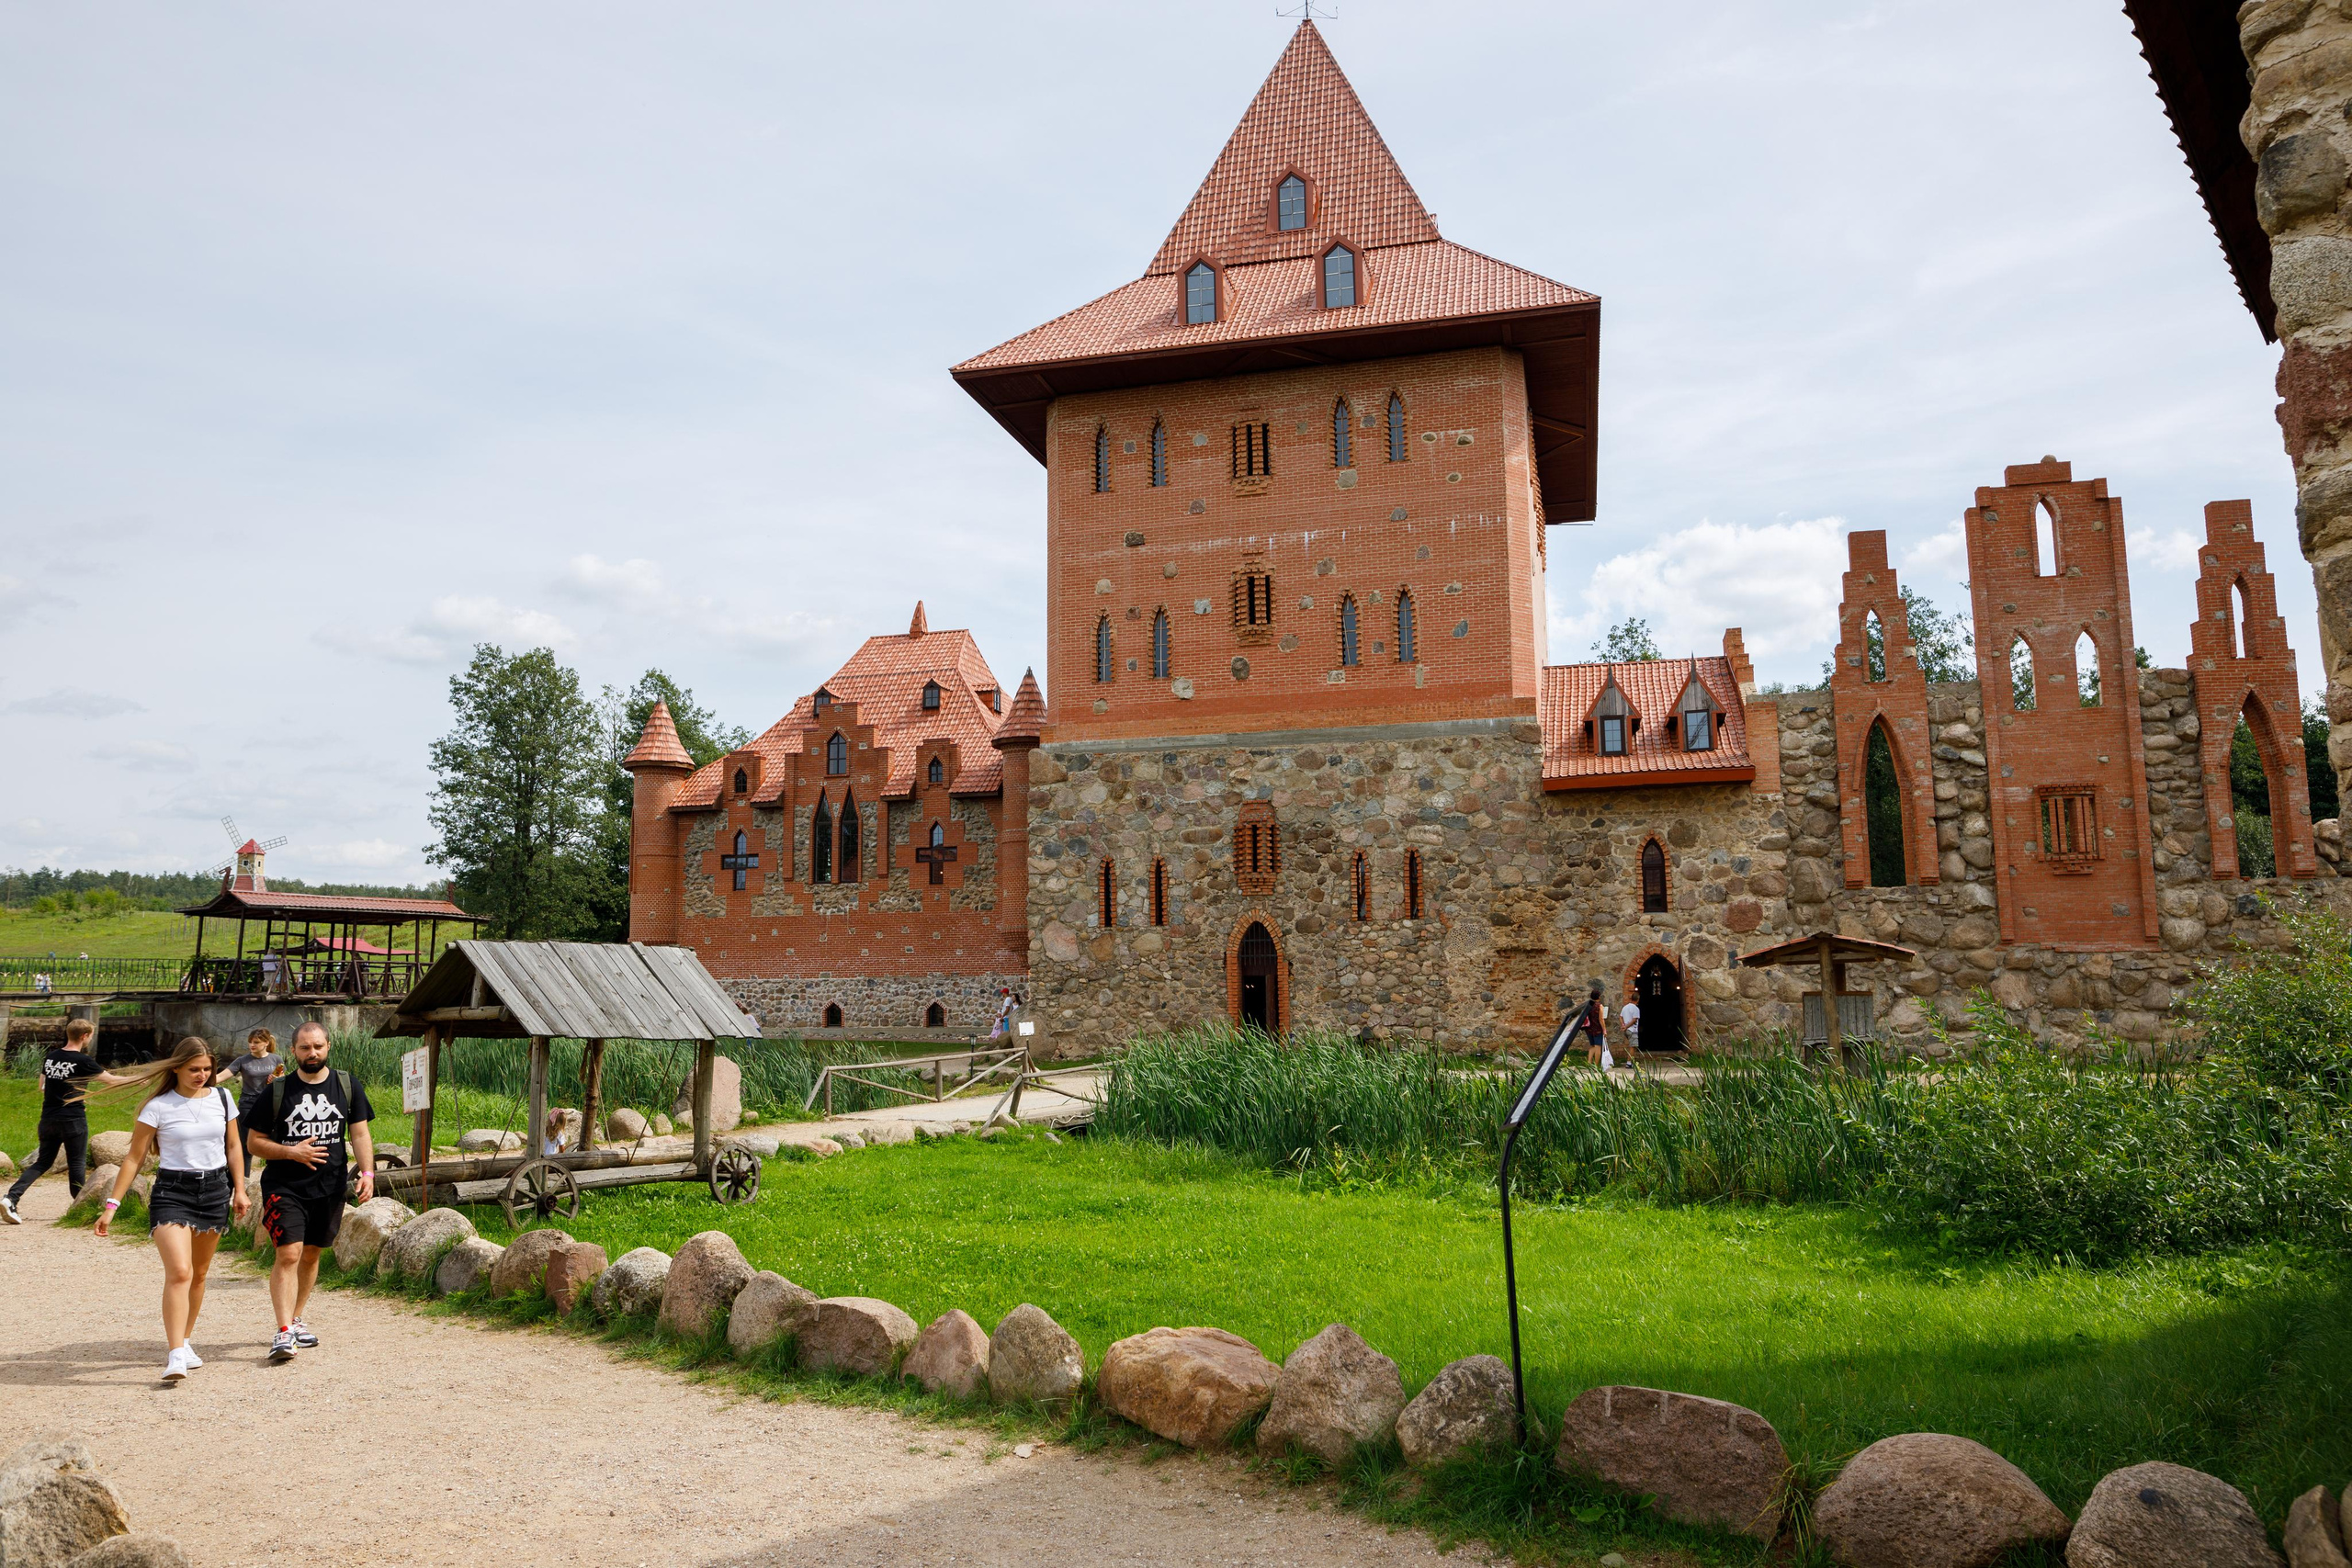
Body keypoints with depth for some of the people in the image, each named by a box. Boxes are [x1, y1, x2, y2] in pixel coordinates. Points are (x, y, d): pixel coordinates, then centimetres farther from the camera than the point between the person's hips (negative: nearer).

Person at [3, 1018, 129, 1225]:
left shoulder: (50, 1056, 6)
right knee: (77, 1164, 6)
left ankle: (11, 1198, -6)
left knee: (43, 1162, 12)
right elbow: (111, 1081, -5)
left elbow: (42, 1087, 17)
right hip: (73, 1120, -6)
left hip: (48, 1119, 6)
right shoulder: (82, 1061, -12)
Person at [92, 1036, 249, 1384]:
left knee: (199, 1273, 13)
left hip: (215, 1189, 4)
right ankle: (176, 1355, -19)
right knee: (179, 1272, -18)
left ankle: (182, 1340, 29)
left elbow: (233, 1147, 14)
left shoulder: (221, 1098, 6)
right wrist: (112, 1204, -4)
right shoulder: (159, 1107, -5)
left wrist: (239, 1190, 9)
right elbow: (134, 1158, -1)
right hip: (172, 1192, -4)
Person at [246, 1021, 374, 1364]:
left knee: (311, 1254, 13)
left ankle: (296, 1319, 29)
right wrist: (292, 1151, -14)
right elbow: (255, 1142, 3)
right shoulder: (276, 1092, -1)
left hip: (329, 1187, 3)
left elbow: (360, 1134, 5)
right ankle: (284, 1331, -14)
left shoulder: (348, 1087, 5)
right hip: (284, 1187, -3)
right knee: (288, 1254, -14)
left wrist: (367, 1172, -7)